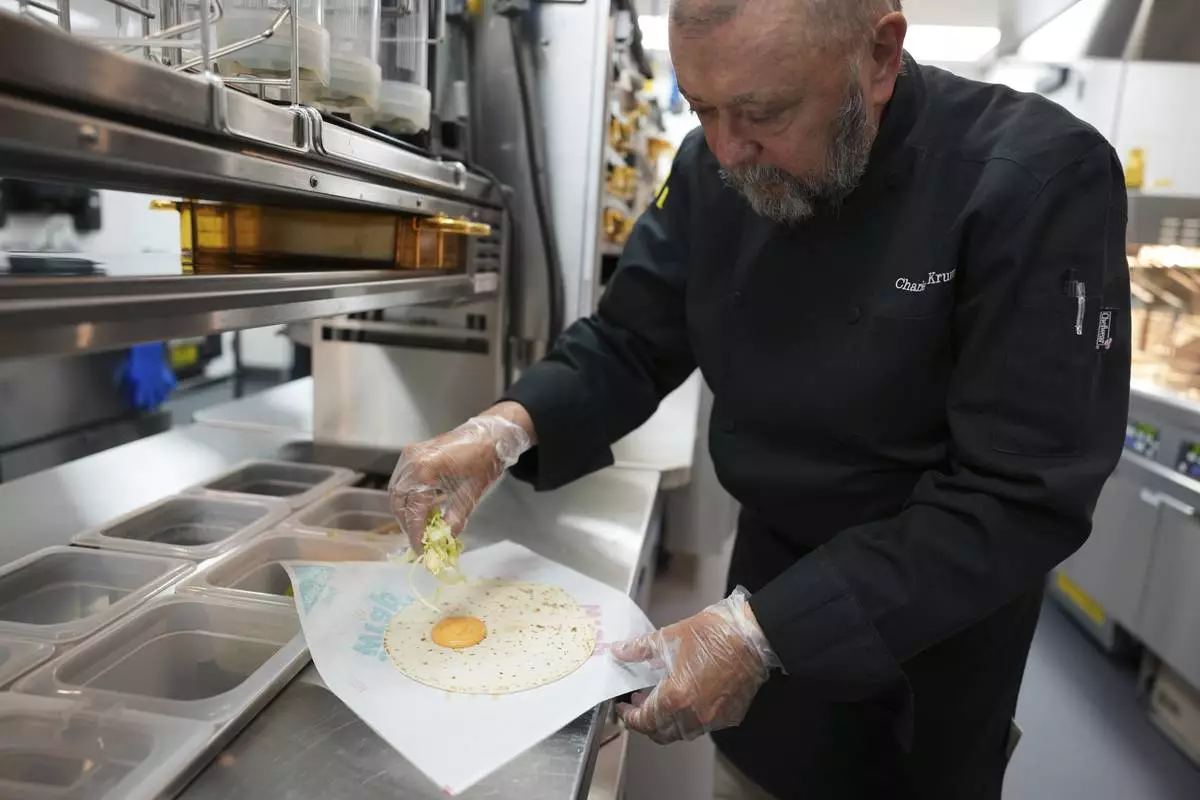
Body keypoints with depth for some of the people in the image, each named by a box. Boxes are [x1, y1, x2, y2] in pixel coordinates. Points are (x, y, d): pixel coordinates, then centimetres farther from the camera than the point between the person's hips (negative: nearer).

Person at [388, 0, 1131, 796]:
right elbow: (629, 345, -4)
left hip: (935, 623, -3)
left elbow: (1021, 498, -28)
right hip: (770, 571, 4)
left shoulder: (1039, 181, -26)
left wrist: (764, 632, -33)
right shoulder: (716, 169, -10)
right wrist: (510, 425, -24)